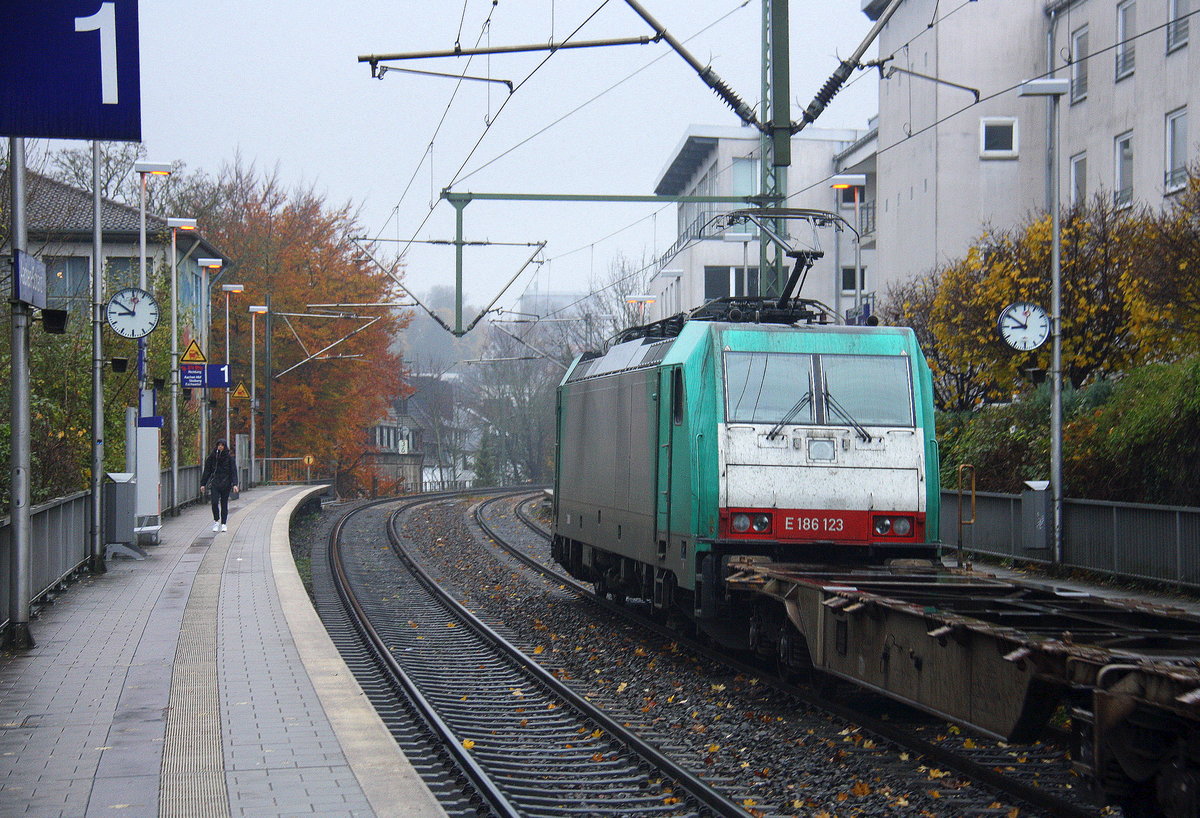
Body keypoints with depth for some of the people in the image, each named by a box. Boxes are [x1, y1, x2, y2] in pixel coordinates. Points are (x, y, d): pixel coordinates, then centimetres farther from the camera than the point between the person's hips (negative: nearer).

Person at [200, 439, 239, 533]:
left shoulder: (229, 457, 1)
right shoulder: (212, 457, 5)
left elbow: (233, 471, -1)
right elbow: (207, 471, 9)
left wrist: (235, 484, -12)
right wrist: (203, 484, 5)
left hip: (225, 483, 0)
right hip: (215, 483, 0)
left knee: (224, 504, 3)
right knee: (214, 502, -12)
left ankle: (223, 524, 12)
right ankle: (216, 521, 6)